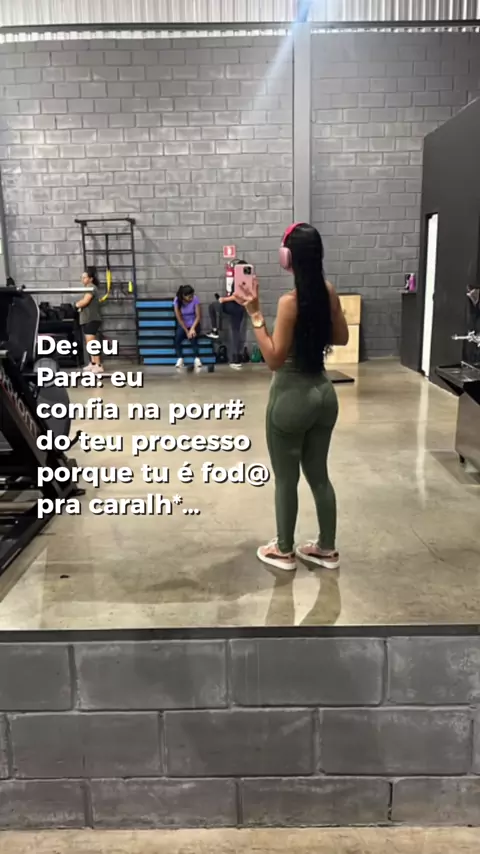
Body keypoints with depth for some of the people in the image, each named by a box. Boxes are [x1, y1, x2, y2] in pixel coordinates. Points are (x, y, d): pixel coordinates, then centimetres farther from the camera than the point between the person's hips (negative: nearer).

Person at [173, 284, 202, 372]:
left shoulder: (195, 299, -16)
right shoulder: (177, 301, -15)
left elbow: (198, 316, -13)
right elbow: (179, 318, -13)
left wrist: (192, 328, -25)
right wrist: (187, 331, -18)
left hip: (194, 324, -1)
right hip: (182, 325, 1)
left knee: (193, 337, -30)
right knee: (178, 337, -28)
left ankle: (197, 359, -23)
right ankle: (180, 359, -19)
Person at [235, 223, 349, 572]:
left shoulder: (290, 301, -20)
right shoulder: (328, 291, 1)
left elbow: (274, 359, -18)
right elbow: (341, 338, 13)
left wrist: (255, 313, -18)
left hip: (292, 396, -7)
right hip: (323, 392, 7)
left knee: (286, 479, 10)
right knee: (319, 474, 18)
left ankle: (284, 551, 25)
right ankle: (327, 549, 29)